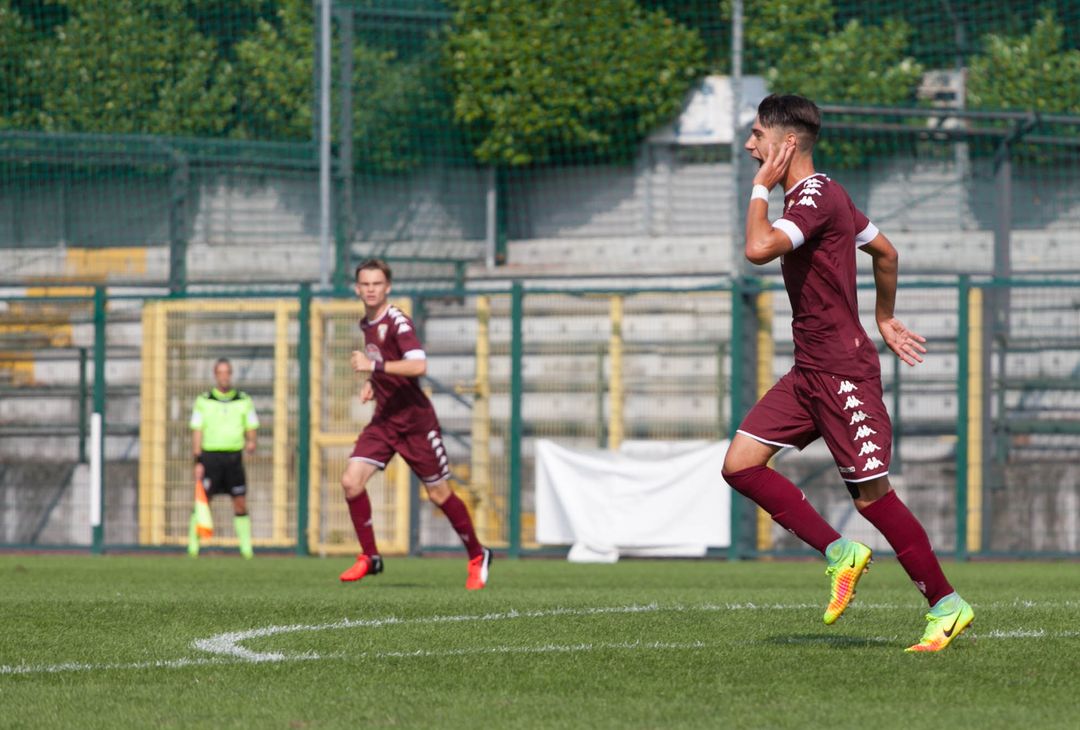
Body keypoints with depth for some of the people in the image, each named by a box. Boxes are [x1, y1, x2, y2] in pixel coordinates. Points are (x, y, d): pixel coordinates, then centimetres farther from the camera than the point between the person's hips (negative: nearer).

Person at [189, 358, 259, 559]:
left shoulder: (244, 401, 9)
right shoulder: (203, 401, 4)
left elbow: (251, 429, 12)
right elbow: (197, 432, 2)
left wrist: (251, 442, -11)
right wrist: (198, 462, -5)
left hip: (234, 457, 1)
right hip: (210, 456, -1)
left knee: (240, 505, -2)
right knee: (202, 503, -6)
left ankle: (246, 548, 1)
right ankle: (193, 547, -1)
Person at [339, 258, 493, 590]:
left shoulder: (397, 322, -17)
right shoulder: (367, 324, 9)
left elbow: (418, 365, -32)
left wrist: (374, 367, -35)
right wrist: (371, 383, 11)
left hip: (415, 421, -7)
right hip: (383, 421, 7)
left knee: (439, 494, 3)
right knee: (351, 481, -9)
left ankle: (477, 557, 21)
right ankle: (369, 557, 2)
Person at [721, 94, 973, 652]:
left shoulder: (816, 196, -17)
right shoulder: (815, 196, 14)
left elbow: (759, 249, -33)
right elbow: (885, 252, 25)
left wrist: (761, 188, -18)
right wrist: (884, 318, 35)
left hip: (843, 372, -10)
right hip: (809, 371, 10)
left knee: (871, 495, -5)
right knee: (740, 465, 0)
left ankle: (947, 604, 5)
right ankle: (840, 554, 5)